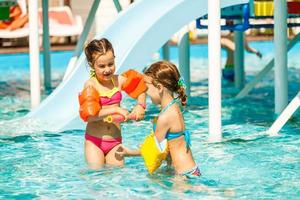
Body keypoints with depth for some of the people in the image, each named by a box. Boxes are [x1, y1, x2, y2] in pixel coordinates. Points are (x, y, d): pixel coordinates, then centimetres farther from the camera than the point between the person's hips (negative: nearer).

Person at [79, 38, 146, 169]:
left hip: (115, 141, 4)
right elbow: (89, 115, -23)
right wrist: (116, 110, -24)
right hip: (94, 141, -3)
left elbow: (141, 88, 18)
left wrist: (140, 106, -1)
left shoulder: (118, 81, 1)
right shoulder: (90, 85, -12)